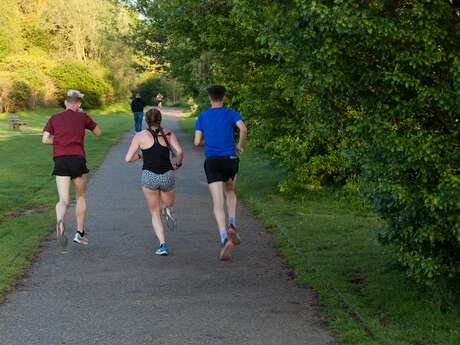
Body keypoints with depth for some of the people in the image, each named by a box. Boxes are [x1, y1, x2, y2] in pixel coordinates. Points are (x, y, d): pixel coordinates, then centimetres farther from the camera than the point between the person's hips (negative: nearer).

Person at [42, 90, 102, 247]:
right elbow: (98, 132, 22)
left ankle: (60, 222, -36)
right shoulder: (82, 117, 9)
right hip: (77, 159, -1)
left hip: (60, 160, 1)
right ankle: (80, 233, 22)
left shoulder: (54, 118, 13)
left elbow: (45, 140, 5)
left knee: (64, 200, -3)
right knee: (81, 197, 20)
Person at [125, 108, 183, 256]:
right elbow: (179, 152, -11)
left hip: (149, 176, 0)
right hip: (167, 175, 1)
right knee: (168, 204, 28)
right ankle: (167, 209, -9)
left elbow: (128, 158, -2)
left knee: (155, 214, 13)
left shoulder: (140, 136, 2)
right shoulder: (168, 133, 3)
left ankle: (163, 245, -3)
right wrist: (178, 164, 7)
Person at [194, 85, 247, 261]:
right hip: (230, 160, 1)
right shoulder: (231, 113, 4)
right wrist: (240, 145, 5)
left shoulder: (202, 117, 8)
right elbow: (243, 129, -13)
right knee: (230, 192, 29)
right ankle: (232, 226, 9)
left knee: (218, 203, -8)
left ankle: (225, 239, -28)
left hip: (212, 161, -1)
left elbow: (197, 142, 5)